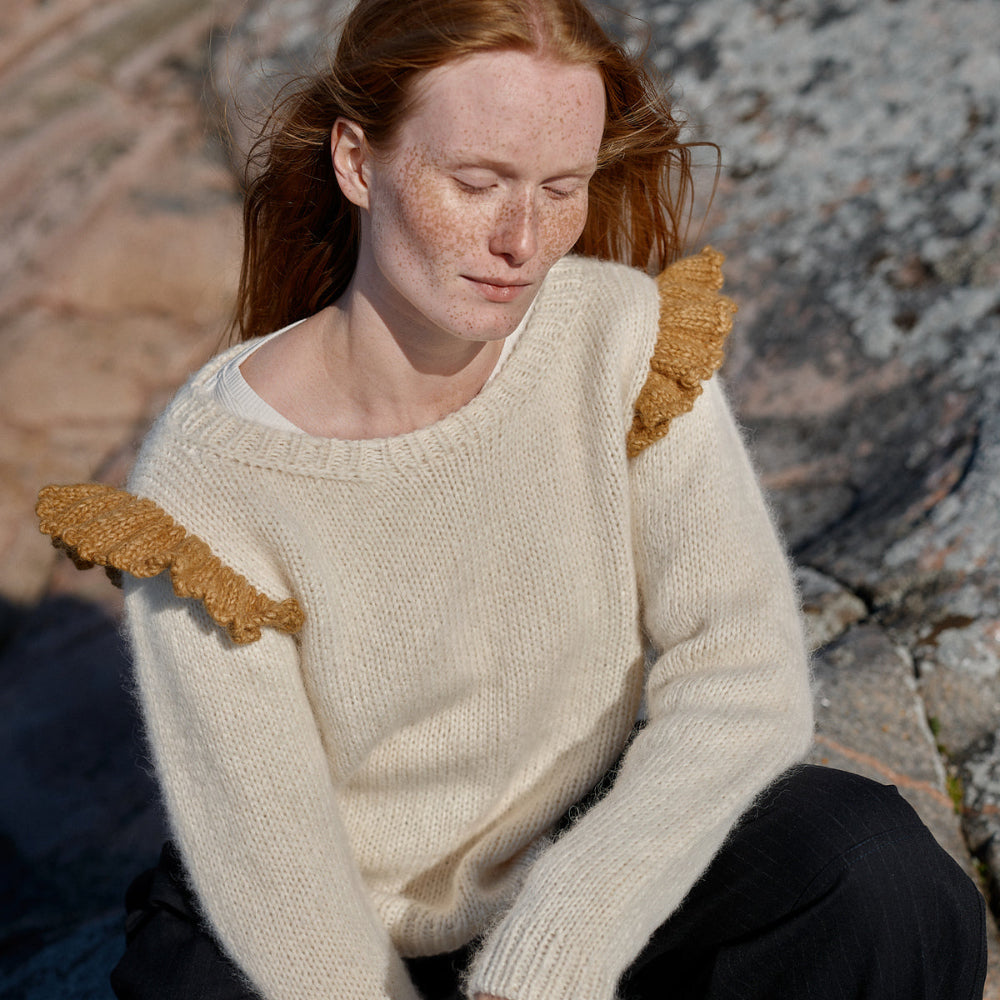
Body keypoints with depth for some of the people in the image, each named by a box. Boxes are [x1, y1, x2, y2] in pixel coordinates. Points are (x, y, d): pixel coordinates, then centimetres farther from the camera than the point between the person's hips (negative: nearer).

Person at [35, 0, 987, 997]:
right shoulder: (206, 487, -23)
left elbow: (747, 677, -21)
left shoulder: (624, 337, -16)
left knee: (878, 867, -22)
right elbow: (272, 878, -19)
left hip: (576, 862, 2)